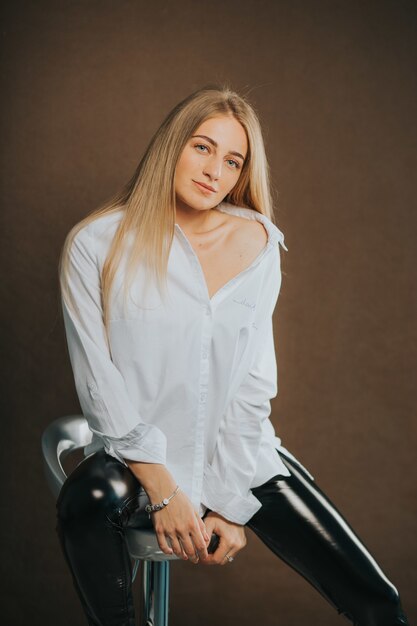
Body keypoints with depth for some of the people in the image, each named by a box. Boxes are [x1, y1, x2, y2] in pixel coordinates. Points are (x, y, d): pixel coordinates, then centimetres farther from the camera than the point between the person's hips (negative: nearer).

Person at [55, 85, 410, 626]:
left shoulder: (256, 241, 1)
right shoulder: (95, 244, -5)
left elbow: (254, 379, -2)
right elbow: (99, 381, -8)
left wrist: (231, 504, -9)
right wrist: (162, 490, -13)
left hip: (241, 458, 2)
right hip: (135, 458, -1)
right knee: (88, 497, -37)